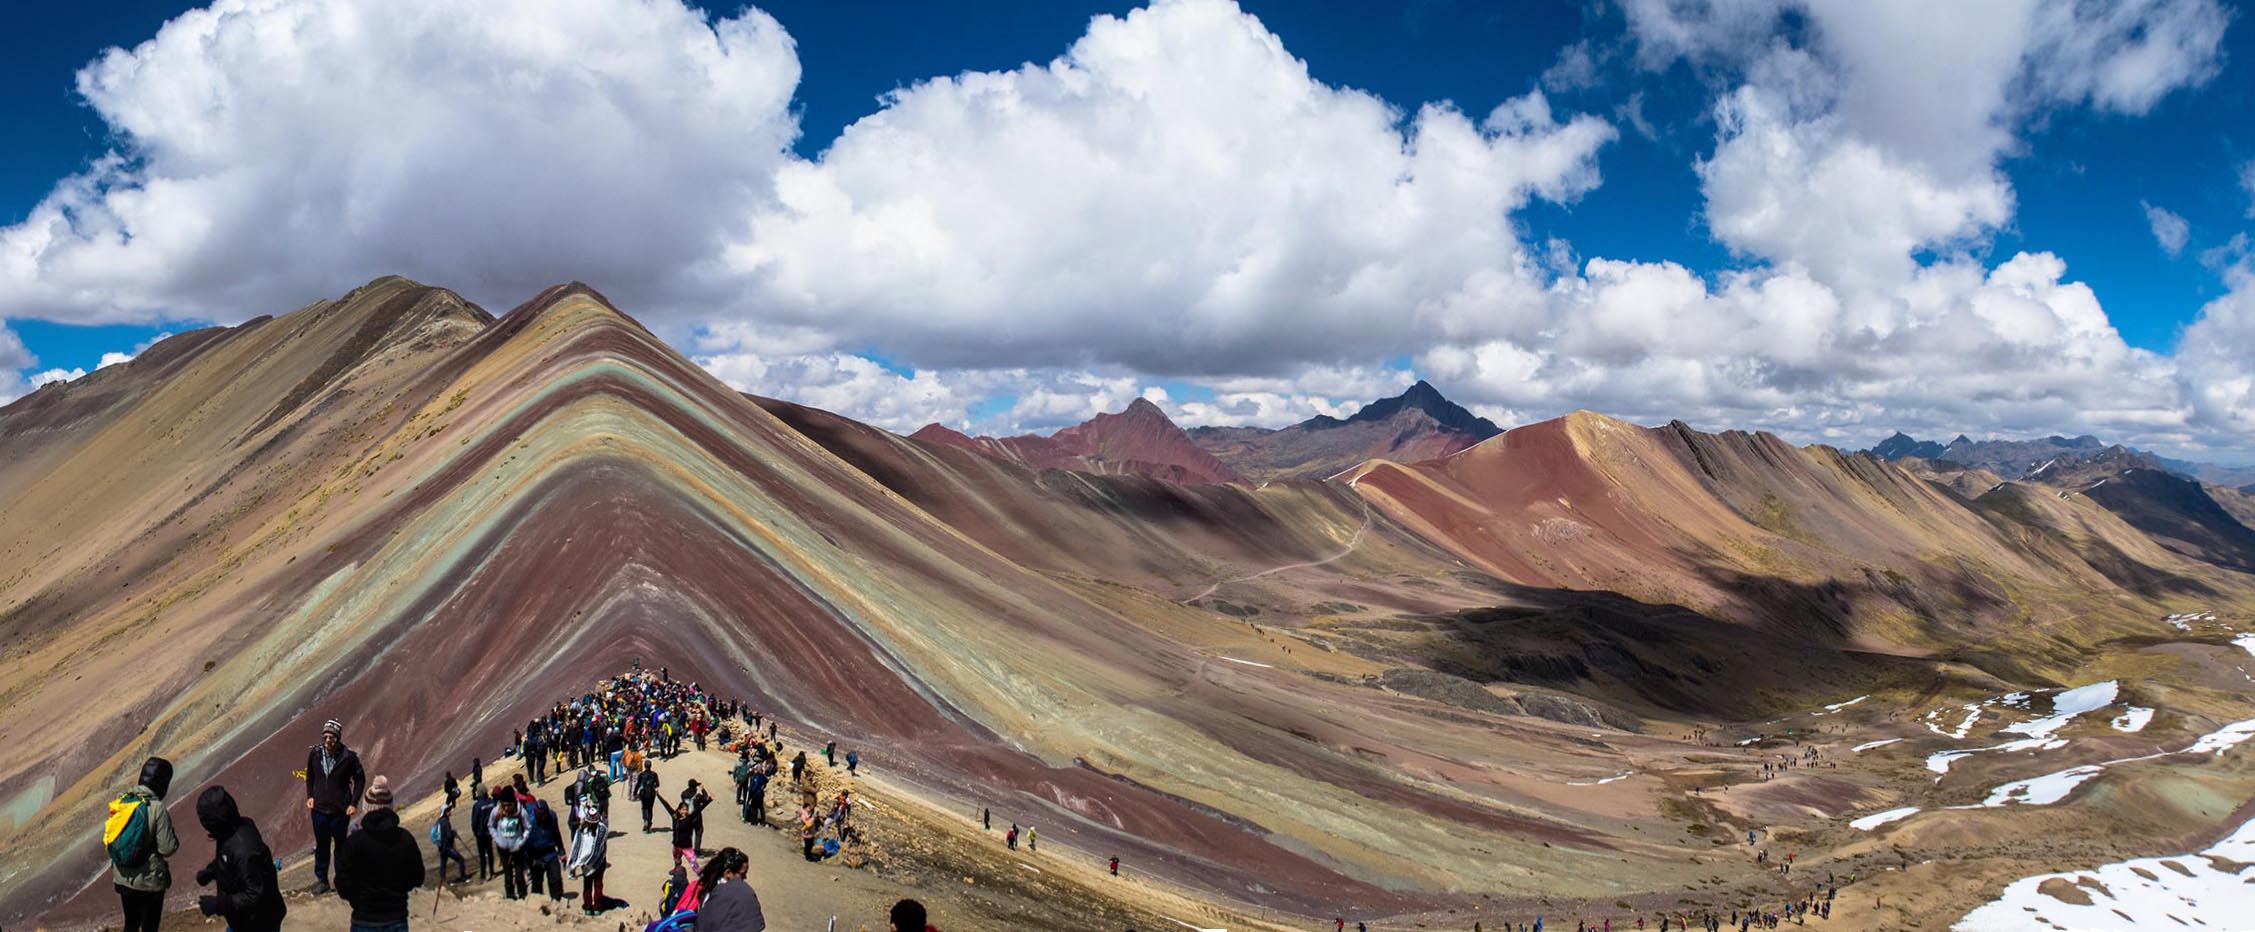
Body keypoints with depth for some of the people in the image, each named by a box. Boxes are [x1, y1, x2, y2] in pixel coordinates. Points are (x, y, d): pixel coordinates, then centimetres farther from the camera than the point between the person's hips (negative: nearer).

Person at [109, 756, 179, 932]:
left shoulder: (120, 803, -3)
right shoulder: (157, 809, -21)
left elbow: (107, 839, 5)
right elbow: (167, 848, -19)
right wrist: (174, 839, 1)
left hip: (123, 878, 6)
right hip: (150, 881, -6)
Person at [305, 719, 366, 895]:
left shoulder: (349, 757, -14)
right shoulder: (315, 753, -5)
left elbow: (360, 779, -2)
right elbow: (310, 775, 13)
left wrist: (354, 803, -7)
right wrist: (310, 796, 3)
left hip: (340, 810, -3)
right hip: (318, 809, 3)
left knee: (341, 846, 10)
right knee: (321, 846, 13)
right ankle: (321, 879, 26)